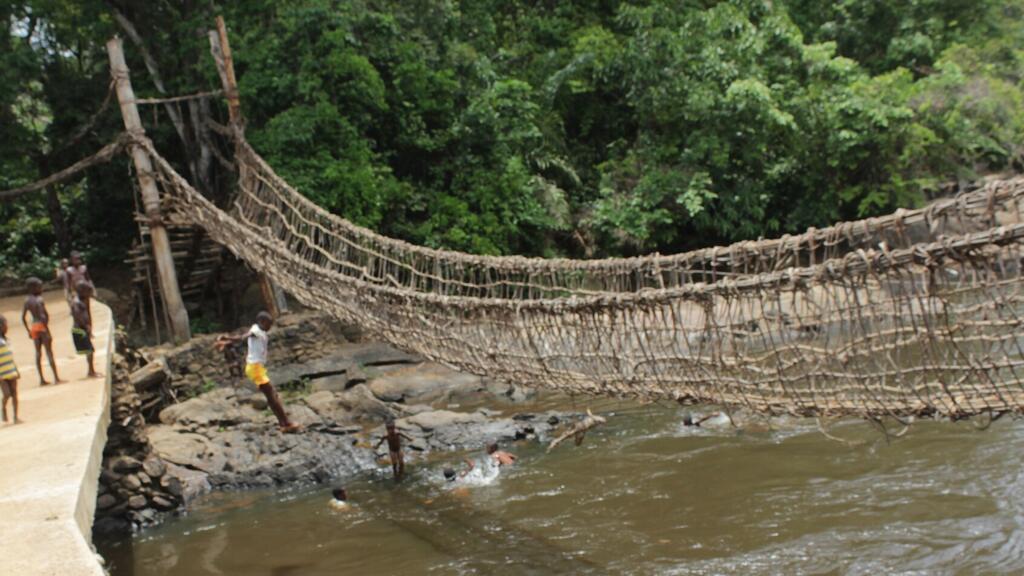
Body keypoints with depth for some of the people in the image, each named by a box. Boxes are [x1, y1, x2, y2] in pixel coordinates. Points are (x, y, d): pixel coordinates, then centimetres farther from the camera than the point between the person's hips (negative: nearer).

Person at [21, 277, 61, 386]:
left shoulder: (27, 300, 7)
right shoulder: (39, 300, -15)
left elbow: (23, 317, 9)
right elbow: (43, 316, -22)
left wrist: (28, 330, 16)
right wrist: (48, 331, -19)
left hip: (34, 328, 7)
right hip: (42, 326, -7)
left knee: (38, 353, 10)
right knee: (49, 352, -3)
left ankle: (42, 379, 13)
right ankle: (56, 378, -3)